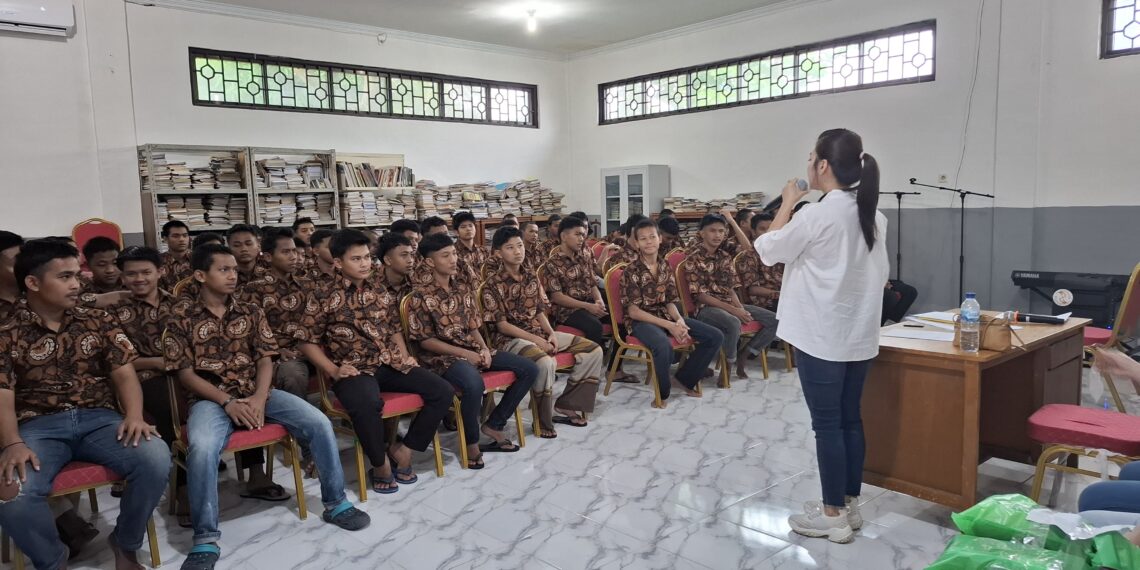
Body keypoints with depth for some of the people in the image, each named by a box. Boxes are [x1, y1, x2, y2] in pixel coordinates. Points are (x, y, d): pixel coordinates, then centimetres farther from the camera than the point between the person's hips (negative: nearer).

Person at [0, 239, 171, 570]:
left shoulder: (99, 322, 11)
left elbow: (123, 373, 4)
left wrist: (134, 415, -16)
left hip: (98, 418, 2)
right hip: (38, 425, -1)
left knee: (156, 459, -27)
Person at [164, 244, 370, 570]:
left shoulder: (251, 313, 11)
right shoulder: (182, 316, 1)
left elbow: (265, 360, 5)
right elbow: (184, 372, -3)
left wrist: (260, 399, -13)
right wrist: (227, 402, -14)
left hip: (257, 393, 3)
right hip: (211, 398, -3)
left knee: (319, 423, -17)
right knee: (202, 449, -36)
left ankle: (335, 503, 1)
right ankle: (205, 541, -19)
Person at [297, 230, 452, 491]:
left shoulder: (381, 291, 12)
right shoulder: (323, 298, -2)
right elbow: (308, 341, 0)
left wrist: (404, 357, 6)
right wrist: (333, 371, -10)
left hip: (390, 364, 5)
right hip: (354, 370, -5)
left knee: (442, 391, -11)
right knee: (367, 404, -39)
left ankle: (403, 450, 3)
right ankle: (381, 465, -10)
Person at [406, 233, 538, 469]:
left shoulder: (464, 287, 10)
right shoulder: (421, 296, -9)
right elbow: (425, 341, -10)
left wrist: (484, 349, -6)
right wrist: (464, 354, -16)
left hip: (473, 348, 7)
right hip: (443, 356, -7)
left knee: (529, 369, -4)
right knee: (474, 384, -40)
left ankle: (493, 425, 6)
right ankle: (471, 441, -12)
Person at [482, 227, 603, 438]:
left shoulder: (531, 278, 11)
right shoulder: (493, 284, -9)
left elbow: (540, 311, 13)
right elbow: (501, 325, -12)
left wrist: (551, 333, -7)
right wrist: (535, 340, -18)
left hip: (539, 332, 7)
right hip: (510, 338, -7)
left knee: (593, 350, -2)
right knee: (545, 363, -39)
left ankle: (565, 405, 4)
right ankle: (544, 420, -17)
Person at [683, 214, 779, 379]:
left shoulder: (725, 257, 12)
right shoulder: (693, 257, -10)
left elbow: (730, 289, 12)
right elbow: (699, 295, -15)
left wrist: (740, 308, -10)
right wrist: (732, 310, -20)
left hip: (728, 303, 7)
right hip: (705, 307, -7)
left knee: (774, 320, -5)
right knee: (733, 323, -39)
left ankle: (742, 355, 4)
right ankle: (728, 364, -12)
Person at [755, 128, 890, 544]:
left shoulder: (817, 215, -18)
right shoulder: (873, 216, 7)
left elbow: (768, 251, -5)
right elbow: (881, 273, 14)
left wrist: (788, 203, 3)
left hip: (821, 337, -8)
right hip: (858, 335, 8)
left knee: (827, 424, 2)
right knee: (850, 420, 15)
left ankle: (833, 516, 12)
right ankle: (850, 505, 26)